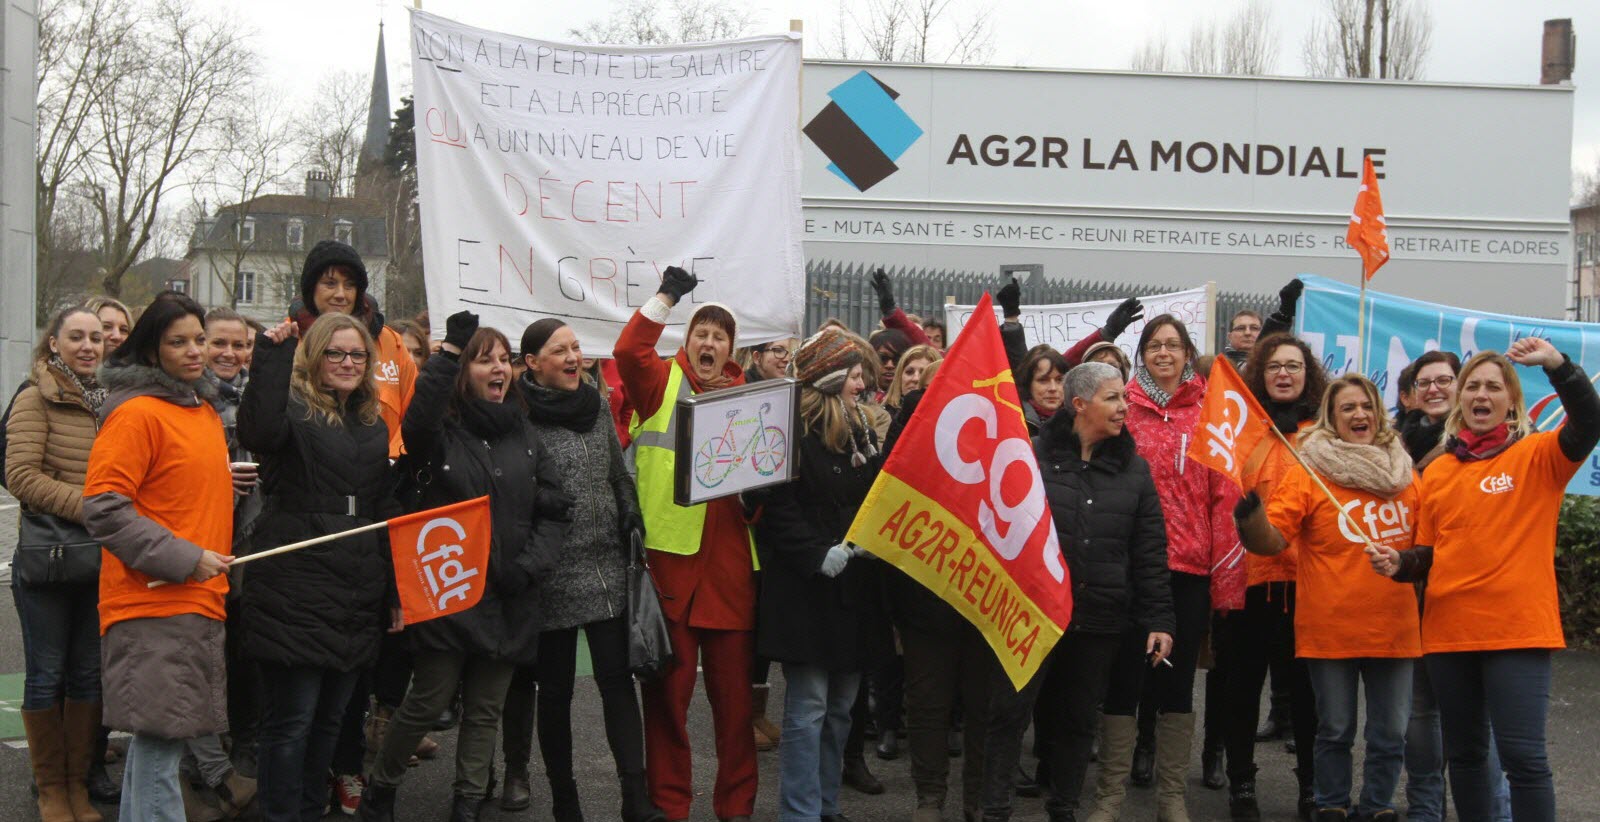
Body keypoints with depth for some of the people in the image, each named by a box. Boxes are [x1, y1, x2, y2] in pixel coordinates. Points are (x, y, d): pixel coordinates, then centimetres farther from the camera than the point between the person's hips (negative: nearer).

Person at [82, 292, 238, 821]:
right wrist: (183, 559, -17)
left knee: (158, 737, 12)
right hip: (153, 602, -8)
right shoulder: (137, 412, -10)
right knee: (160, 734, -11)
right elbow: (103, 508, -16)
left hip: (200, 600, 8)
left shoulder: (204, 409, 17)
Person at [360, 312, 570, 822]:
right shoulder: (444, 429, -3)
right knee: (428, 702, 1)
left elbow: (555, 511, 9)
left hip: (508, 598, 4)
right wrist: (449, 352, -35)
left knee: (486, 711, 10)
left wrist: (529, 566, -5)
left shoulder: (524, 435, 11)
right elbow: (417, 424, -29)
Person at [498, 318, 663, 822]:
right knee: (555, 690, 7)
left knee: (617, 679, -1)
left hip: (608, 567, 4)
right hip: (553, 574, -4)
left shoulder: (597, 407, 9)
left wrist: (635, 526, 9)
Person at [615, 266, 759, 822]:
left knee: (733, 686, 7)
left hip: (729, 557, 2)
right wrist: (666, 298, -15)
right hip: (670, 552, -2)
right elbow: (629, 351, -11)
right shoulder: (663, 384, 7)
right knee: (669, 685, 4)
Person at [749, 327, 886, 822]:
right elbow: (778, 510, -16)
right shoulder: (791, 434, -11)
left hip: (855, 589, 8)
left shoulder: (859, 432, 14)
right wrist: (819, 556, -21)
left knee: (840, 708, 12)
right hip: (806, 590, -8)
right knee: (807, 710, -5)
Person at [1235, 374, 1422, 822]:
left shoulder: (1403, 472, 8)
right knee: (1335, 731, 7)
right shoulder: (1309, 473, -4)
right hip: (1331, 629, -3)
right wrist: (1250, 506, -29)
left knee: (1389, 734, 10)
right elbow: (1270, 541, -11)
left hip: (1394, 629, 3)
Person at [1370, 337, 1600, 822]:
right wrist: (1399, 564, -4)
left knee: (1523, 755, -9)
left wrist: (1555, 363, -33)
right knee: (1463, 752, 13)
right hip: (1448, 630, 5)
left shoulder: (1537, 455, 0)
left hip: (1518, 630, -5)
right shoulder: (1438, 471, 12)